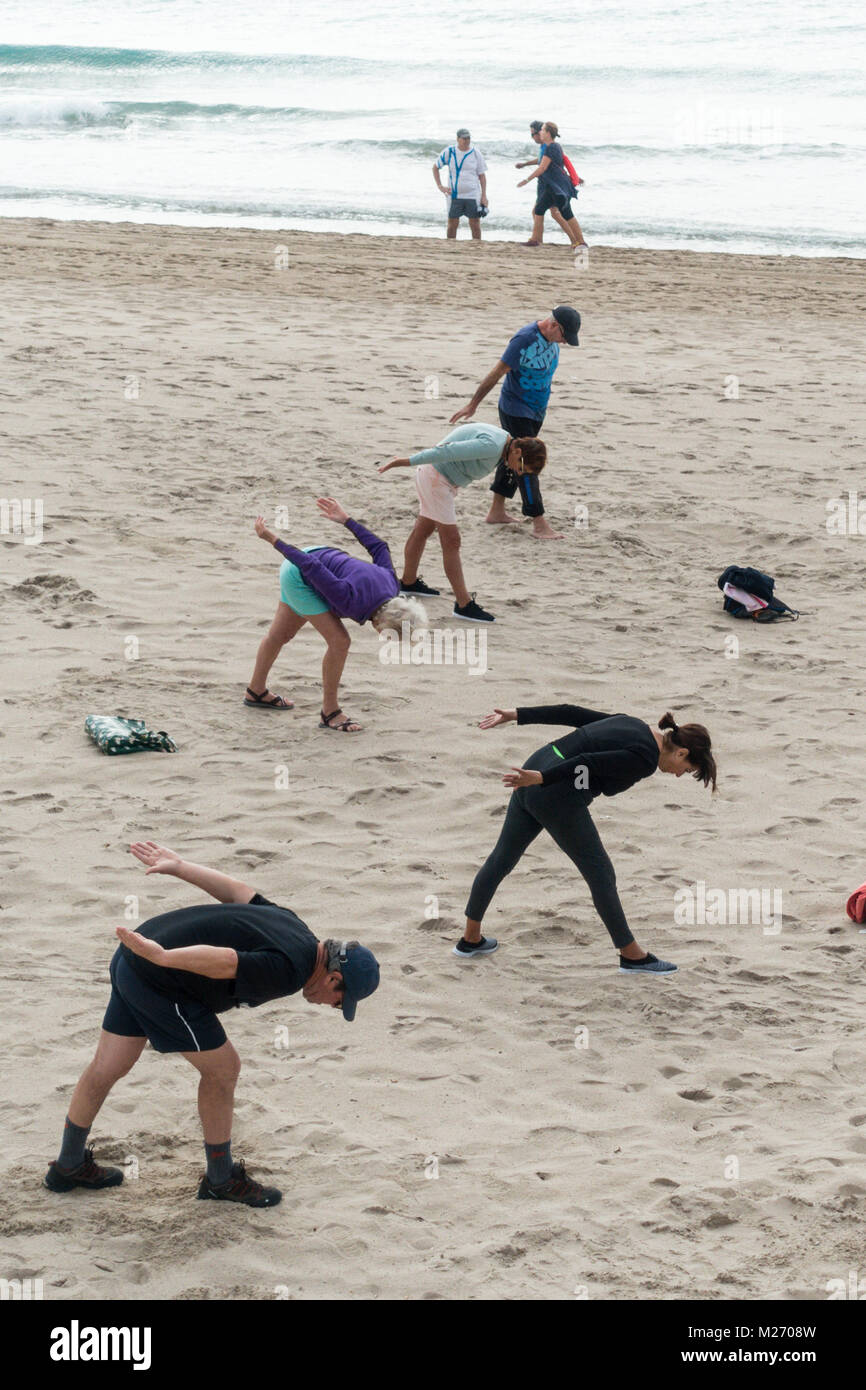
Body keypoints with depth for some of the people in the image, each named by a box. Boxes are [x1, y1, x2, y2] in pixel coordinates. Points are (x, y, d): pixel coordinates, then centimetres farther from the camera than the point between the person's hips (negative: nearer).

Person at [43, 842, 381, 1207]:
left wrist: (178, 867, 30)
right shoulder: (288, 971, -19)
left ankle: (69, 1167, 36)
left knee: (106, 1069, 21)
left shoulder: (291, 924, 11)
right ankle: (221, 1180, 21)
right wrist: (162, 957, -41)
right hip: (158, 985, -10)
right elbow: (224, 959, -33)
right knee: (222, 1068, 6)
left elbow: (237, 889, 21)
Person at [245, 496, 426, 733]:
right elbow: (311, 567, -32)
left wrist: (345, 520, 11)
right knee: (339, 642, -14)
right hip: (297, 576, -8)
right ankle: (329, 713, -2)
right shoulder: (351, 600, -38)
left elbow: (379, 548, -3)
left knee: (280, 635, 25)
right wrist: (271, 539, -23)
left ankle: (256, 692, 43)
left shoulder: (391, 587, -18)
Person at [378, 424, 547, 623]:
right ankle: (464, 604, -7)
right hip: (436, 478, -10)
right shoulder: (491, 446, -28)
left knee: (422, 530, 25)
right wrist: (406, 462, -30)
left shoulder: (504, 439, 4)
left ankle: (409, 582, 42)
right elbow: (447, 452, -31)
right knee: (451, 541, -8)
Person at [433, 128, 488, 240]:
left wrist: (484, 195, -2)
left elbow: (482, 175, 4)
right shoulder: (449, 152, -1)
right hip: (454, 196, 0)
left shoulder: (476, 153, 0)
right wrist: (440, 186, 1)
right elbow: (435, 167, 10)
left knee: (475, 224, 0)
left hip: (473, 196, 0)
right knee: (452, 224, 2)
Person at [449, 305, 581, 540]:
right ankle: (539, 524, -9)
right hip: (515, 411, -9)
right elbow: (497, 373, -22)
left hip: (535, 410, 9)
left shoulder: (551, 338, 1)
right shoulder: (524, 339, -25)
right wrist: (473, 405, -19)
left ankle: (497, 512, 27)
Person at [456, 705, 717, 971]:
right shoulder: (645, 759, -11)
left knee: (501, 859, 20)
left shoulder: (633, 727, 16)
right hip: (556, 795, -9)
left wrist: (515, 715, 17)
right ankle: (631, 956, 16)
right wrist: (540, 778, -25)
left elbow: (570, 713, 16)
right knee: (600, 875, 5)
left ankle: (471, 939, 34)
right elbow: (590, 763, -22)